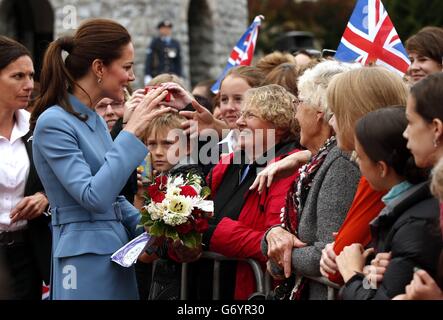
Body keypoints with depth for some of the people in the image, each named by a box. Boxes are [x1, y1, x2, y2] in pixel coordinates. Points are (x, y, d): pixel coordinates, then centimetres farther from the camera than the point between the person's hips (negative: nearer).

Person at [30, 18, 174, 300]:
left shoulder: (95, 120, 12)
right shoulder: (54, 123, -14)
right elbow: (93, 196, -23)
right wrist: (132, 132, -21)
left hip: (118, 252, 8)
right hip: (86, 262, -8)